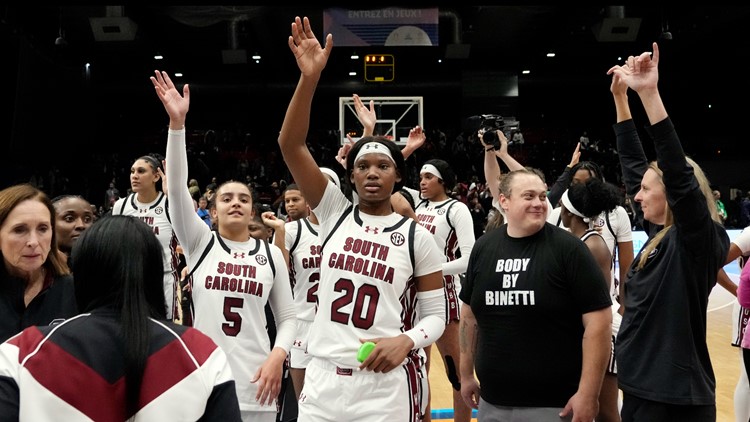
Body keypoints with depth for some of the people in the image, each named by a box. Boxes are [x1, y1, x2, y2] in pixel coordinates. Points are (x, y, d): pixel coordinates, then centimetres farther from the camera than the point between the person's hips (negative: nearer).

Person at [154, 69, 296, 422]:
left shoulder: (271, 253, 5)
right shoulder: (200, 242, 2)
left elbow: (287, 317, 8)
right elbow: (177, 187, -11)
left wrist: (278, 355, -11)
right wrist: (177, 123, -20)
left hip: (254, 383, 1)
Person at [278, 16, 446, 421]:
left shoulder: (417, 236, -2)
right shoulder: (334, 212, 1)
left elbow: (435, 315, 4)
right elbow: (290, 145, -9)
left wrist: (406, 341, -17)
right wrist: (309, 78, -21)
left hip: (385, 387, -2)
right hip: (322, 379, 2)